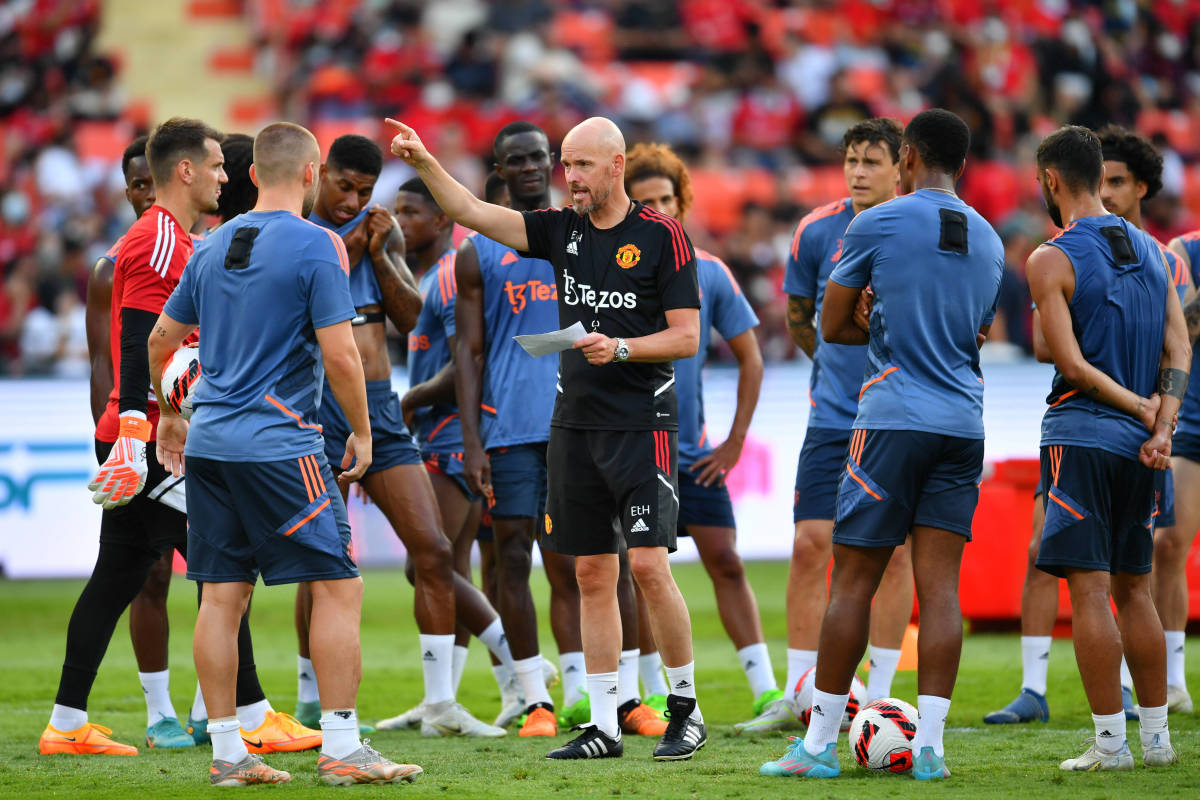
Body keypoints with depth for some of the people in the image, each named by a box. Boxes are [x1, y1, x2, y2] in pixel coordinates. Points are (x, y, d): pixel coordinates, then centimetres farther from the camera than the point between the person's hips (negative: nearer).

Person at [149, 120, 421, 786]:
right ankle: (341, 748, -6)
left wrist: (168, 417, 34)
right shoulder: (317, 245, -8)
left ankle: (227, 753, 8)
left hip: (208, 441, 7)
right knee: (337, 586, -2)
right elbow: (340, 356, -14)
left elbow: (161, 339, 20)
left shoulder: (213, 246, 12)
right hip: (278, 445, -7)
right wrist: (361, 432, 0)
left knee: (222, 594, 7)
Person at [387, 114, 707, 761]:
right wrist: (424, 163, -7)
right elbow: (472, 213, 5)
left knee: (649, 567, -12)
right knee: (592, 574, 5)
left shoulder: (661, 236, -5)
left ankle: (685, 708, 4)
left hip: (641, 423, -5)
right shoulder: (561, 230, 9)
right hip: (574, 423, 5)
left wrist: (621, 348, -18)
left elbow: (686, 336, -6)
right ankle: (604, 726, 9)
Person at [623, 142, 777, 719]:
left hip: (693, 453, 2)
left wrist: (734, 443, 3)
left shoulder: (709, 274, 3)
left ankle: (765, 692, -4)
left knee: (726, 564, -3)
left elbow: (750, 358, 9)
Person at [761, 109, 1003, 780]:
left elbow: (832, 327, 3)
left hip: (893, 421, -5)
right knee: (941, 586, 1)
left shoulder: (878, 225, -3)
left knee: (854, 579, 0)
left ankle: (821, 743, 2)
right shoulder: (990, 242, 14)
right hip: (964, 424, 5)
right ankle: (930, 746, -4)